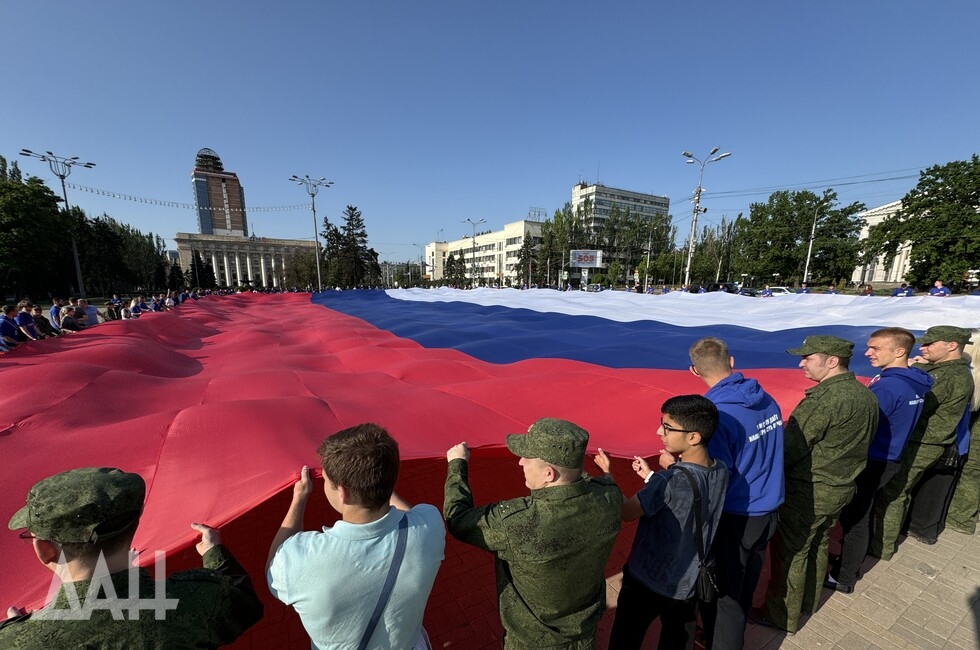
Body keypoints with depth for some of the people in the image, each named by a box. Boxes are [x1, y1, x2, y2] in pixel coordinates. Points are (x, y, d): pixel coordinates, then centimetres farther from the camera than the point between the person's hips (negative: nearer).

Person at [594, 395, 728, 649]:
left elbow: (626, 512, -23)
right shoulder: (722, 471, -11)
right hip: (688, 583, 6)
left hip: (647, 581, -6)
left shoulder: (671, 480, -32)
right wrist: (651, 477, 1)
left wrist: (607, 474, -12)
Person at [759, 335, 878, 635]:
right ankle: (808, 603, 43)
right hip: (841, 487, 8)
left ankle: (782, 617, 23)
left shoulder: (823, 399, -27)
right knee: (818, 546, 24)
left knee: (790, 553, 8)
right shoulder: (866, 395, 1)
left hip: (809, 494, -8)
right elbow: (850, 445, 10)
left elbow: (789, 448, -25)